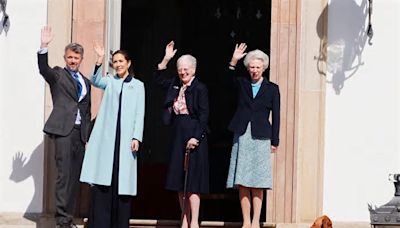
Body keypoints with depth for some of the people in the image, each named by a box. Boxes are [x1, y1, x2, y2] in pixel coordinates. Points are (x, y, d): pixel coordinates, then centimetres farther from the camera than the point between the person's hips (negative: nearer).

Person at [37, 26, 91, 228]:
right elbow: (43, 69, -15)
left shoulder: (86, 82, 19)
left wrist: (88, 134, 12)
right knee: (64, 174, -11)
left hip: (80, 132, 5)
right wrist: (44, 47, -30)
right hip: (63, 129, -5)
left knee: (75, 177, 5)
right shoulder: (58, 75, 6)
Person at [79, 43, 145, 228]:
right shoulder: (109, 81, 15)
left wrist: (136, 137, -5)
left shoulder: (138, 85, 12)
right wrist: (99, 60, -22)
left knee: (122, 181, -2)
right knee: (102, 179, -6)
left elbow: (140, 114, 6)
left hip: (126, 137, 0)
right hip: (106, 137, 0)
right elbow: (95, 81, -8)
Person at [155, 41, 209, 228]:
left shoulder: (199, 88, -8)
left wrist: (196, 137, -19)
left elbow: (204, 115, -12)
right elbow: (158, 79, 23)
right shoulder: (175, 85, 12)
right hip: (177, 134, 7)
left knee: (192, 179, -7)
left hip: (193, 134, -7)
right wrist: (166, 59, 12)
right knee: (178, 179, 7)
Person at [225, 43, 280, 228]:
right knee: (242, 183, 0)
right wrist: (234, 60, -25)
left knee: (257, 184, -2)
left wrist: (274, 141, 1)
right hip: (241, 136, 2)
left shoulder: (272, 89, 6)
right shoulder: (242, 84, 10)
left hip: (260, 138, -2)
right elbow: (229, 77, -11)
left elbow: (275, 116, 5)